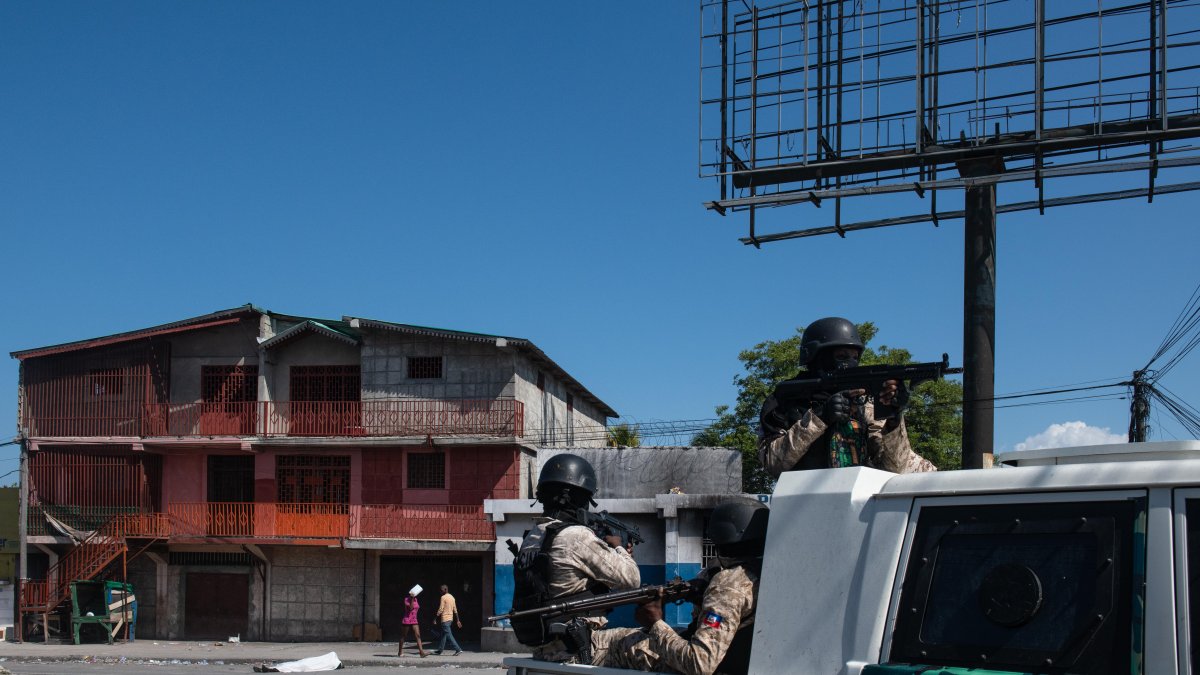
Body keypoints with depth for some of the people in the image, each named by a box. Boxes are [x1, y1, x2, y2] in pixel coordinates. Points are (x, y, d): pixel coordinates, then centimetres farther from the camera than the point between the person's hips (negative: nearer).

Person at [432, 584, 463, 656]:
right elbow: (455, 610, 15)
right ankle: (439, 650, 23)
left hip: (445, 619, -9)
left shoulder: (443, 597, -12)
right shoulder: (452, 597, 13)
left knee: (449, 635, -9)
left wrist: (436, 618, -9)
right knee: (443, 634, 16)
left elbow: (440, 609, -16)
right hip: (450, 618, 9)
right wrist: (458, 620, 17)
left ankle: (458, 649, -15)